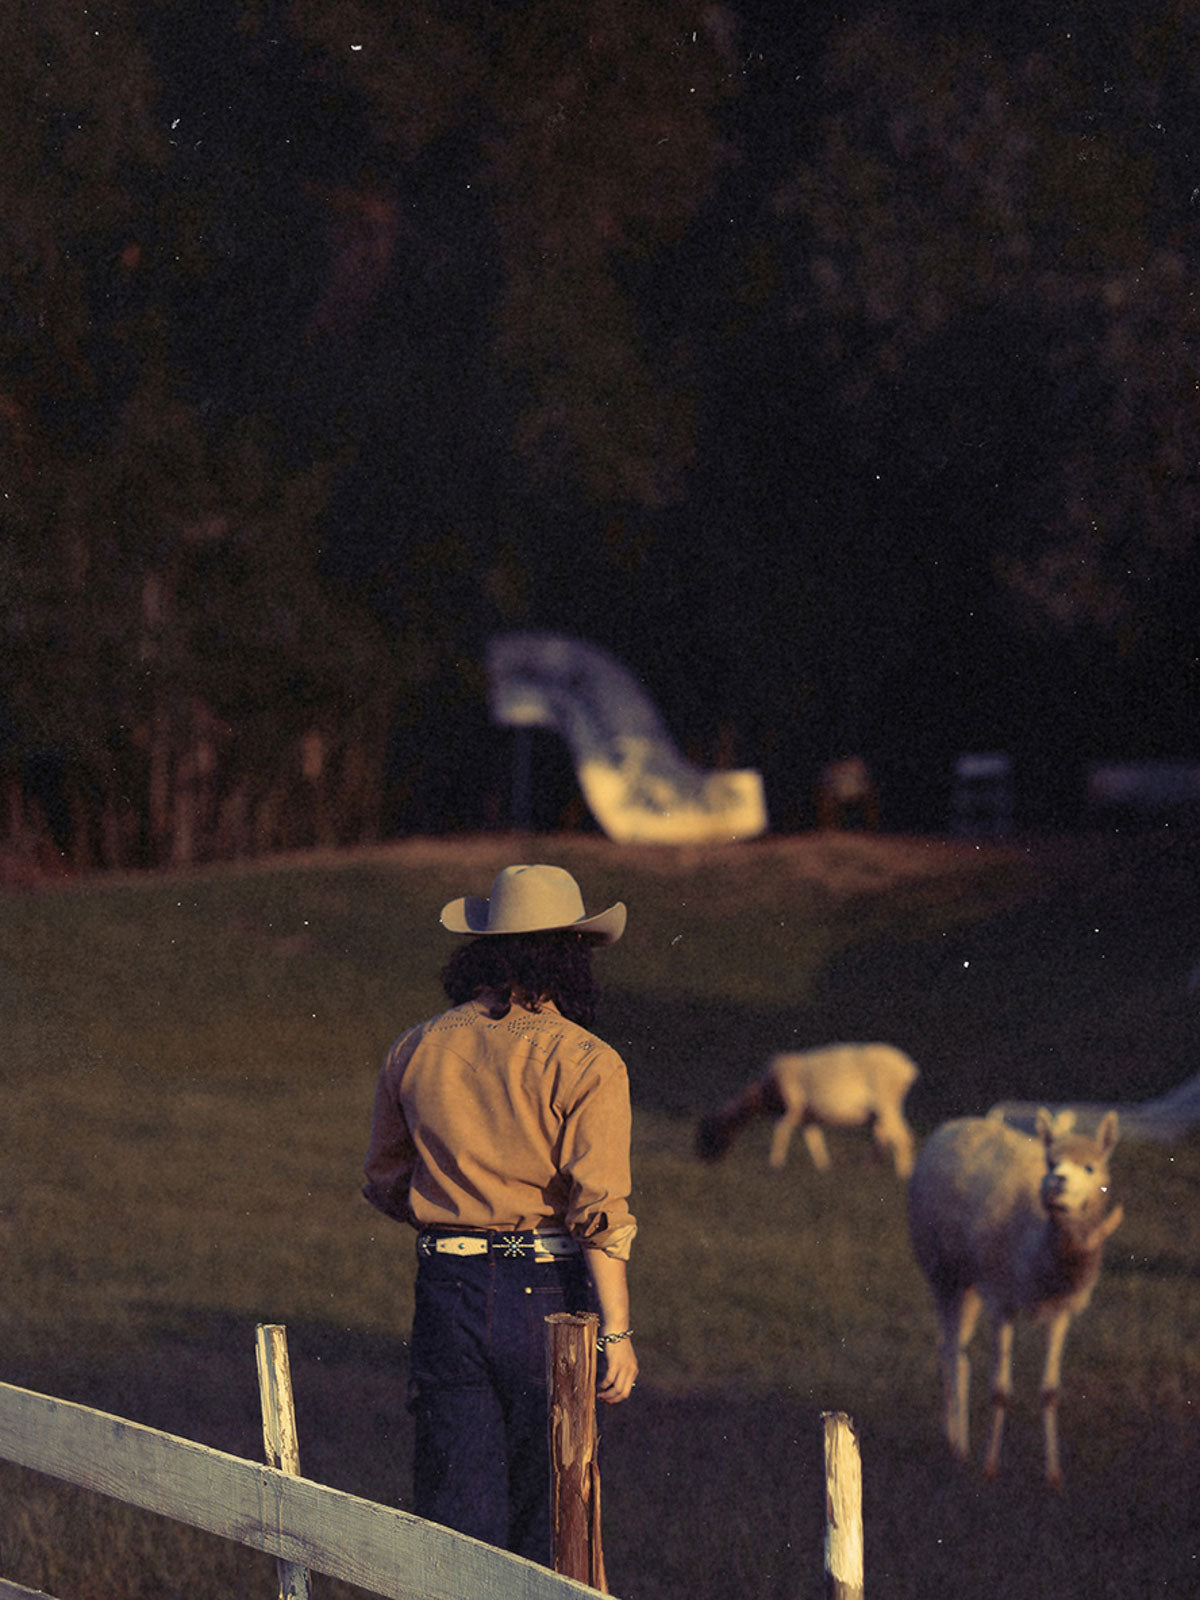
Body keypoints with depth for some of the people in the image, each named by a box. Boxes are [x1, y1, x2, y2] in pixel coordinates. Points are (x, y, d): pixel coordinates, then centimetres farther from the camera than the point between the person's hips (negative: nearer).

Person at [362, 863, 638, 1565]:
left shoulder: (415, 1051, 5)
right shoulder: (586, 1064, -9)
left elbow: (387, 1182, 16)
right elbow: (601, 1210, -15)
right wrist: (617, 1332, -11)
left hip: (448, 1289, 3)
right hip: (548, 1291, -3)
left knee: (457, 1508, 3)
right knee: (547, 1506, 11)